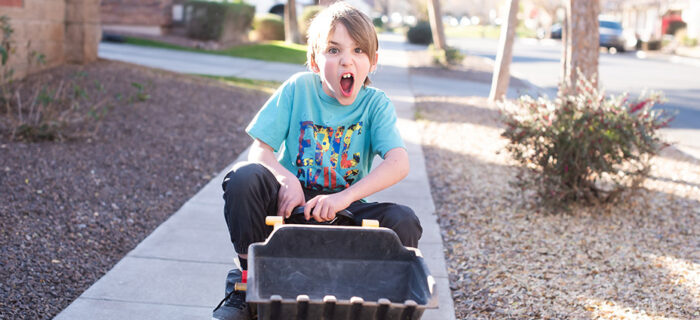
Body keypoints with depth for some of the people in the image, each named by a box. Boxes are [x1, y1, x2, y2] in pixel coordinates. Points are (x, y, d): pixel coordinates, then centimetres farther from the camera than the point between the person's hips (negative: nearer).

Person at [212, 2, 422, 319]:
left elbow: (399, 163, -22)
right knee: (244, 177, -29)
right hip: (291, 201, 0)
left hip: (344, 209, 0)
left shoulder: (376, 103, -7)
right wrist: (285, 179, -31)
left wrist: (344, 198, -36)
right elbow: (259, 152, -8)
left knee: (404, 221, -27)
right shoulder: (298, 88, -6)